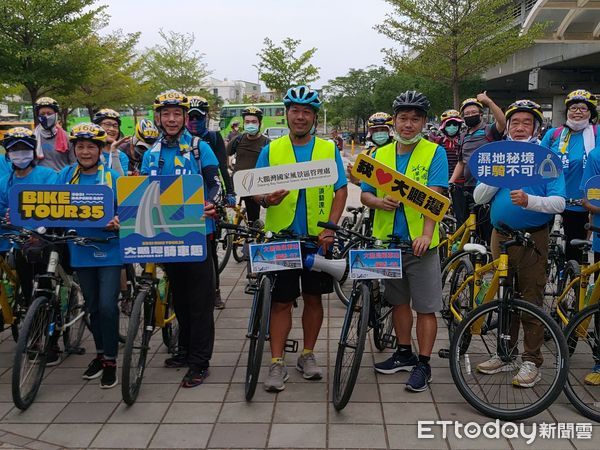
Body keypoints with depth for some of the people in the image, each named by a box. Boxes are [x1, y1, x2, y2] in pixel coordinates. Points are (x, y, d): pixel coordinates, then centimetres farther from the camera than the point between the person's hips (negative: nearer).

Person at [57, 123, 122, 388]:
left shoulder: (113, 177, -5)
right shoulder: (66, 175, 4)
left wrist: (117, 223, -25)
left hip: (109, 250, -3)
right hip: (81, 251, 4)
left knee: (107, 306, -7)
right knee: (93, 306, 15)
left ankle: (111, 361, 8)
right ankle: (100, 353, 32)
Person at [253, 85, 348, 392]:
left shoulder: (329, 149, 5)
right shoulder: (271, 151, 4)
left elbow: (340, 191, 1)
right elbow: (256, 191, 3)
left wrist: (330, 227, -11)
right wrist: (266, 199, -21)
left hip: (318, 239, 1)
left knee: (313, 297, 11)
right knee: (281, 301, 2)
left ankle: (307, 355, 26)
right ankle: (277, 363, 10)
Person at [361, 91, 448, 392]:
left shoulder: (435, 153, -5)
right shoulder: (380, 154, 8)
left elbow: (434, 196, -16)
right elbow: (364, 195, 9)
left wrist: (426, 234, -29)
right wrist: (379, 202, -14)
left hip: (420, 242, -4)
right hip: (387, 241, 5)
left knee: (425, 307, 1)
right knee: (399, 301, 17)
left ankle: (423, 365, 12)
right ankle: (404, 353, 31)